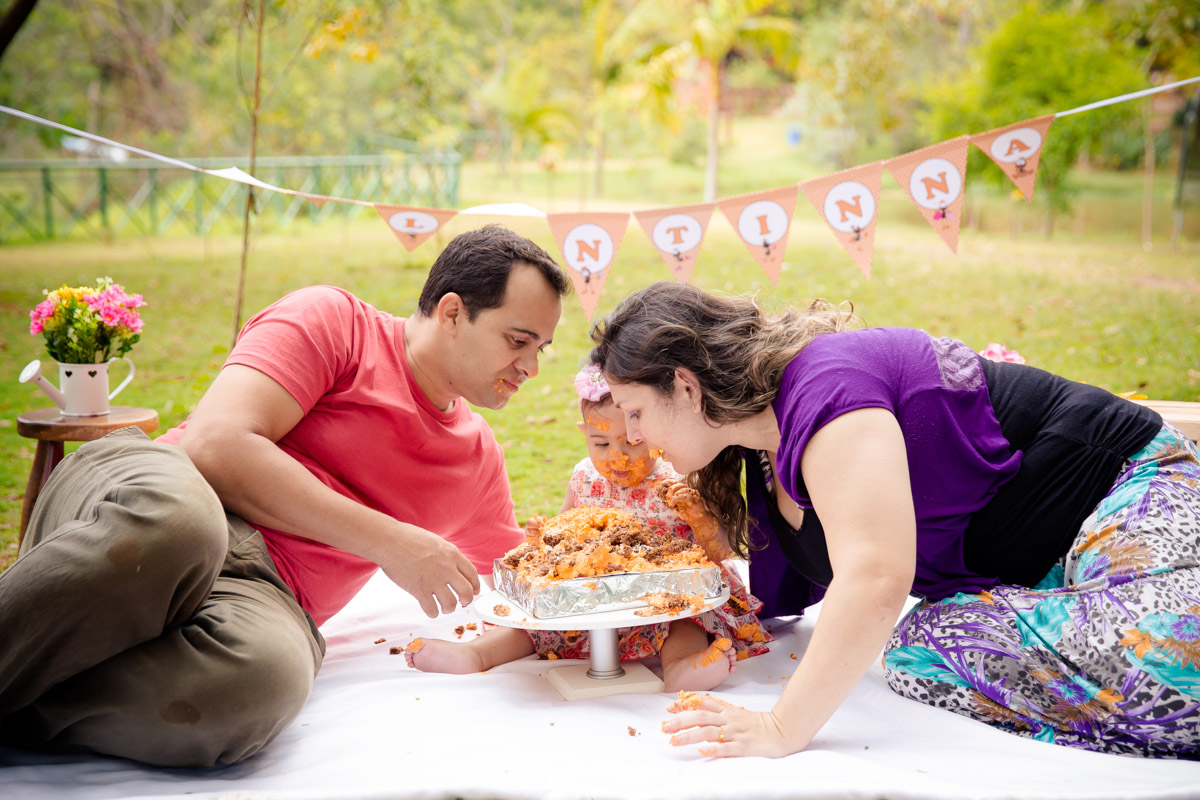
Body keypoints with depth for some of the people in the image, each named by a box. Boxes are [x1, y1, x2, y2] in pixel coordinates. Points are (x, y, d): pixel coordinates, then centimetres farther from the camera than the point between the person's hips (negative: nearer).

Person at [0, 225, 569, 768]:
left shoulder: (480, 460, 23)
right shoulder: (333, 321, 5)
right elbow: (215, 444, -10)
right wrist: (387, 542, -9)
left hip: (262, 590, 4)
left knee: (267, 673, -37)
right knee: (174, 519, -43)